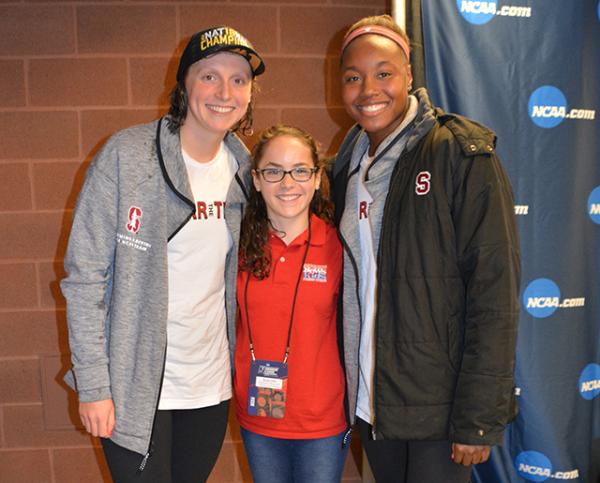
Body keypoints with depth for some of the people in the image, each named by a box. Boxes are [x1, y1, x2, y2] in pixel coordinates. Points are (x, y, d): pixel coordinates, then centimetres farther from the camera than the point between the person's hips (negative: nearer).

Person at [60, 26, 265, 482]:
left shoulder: (243, 166, 3)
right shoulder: (126, 156, -13)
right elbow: (84, 277, -12)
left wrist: (240, 367, 11)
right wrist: (92, 385, -13)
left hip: (211, 385, 5)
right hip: (134, 391, -5)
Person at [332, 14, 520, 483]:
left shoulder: (462, 154, -12)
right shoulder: (349, 166, 7)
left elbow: (495, 293, -15)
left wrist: (479, 416, -17)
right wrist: (350, 390, 7)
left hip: (440, 406, -5)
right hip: (369, 397, 6)